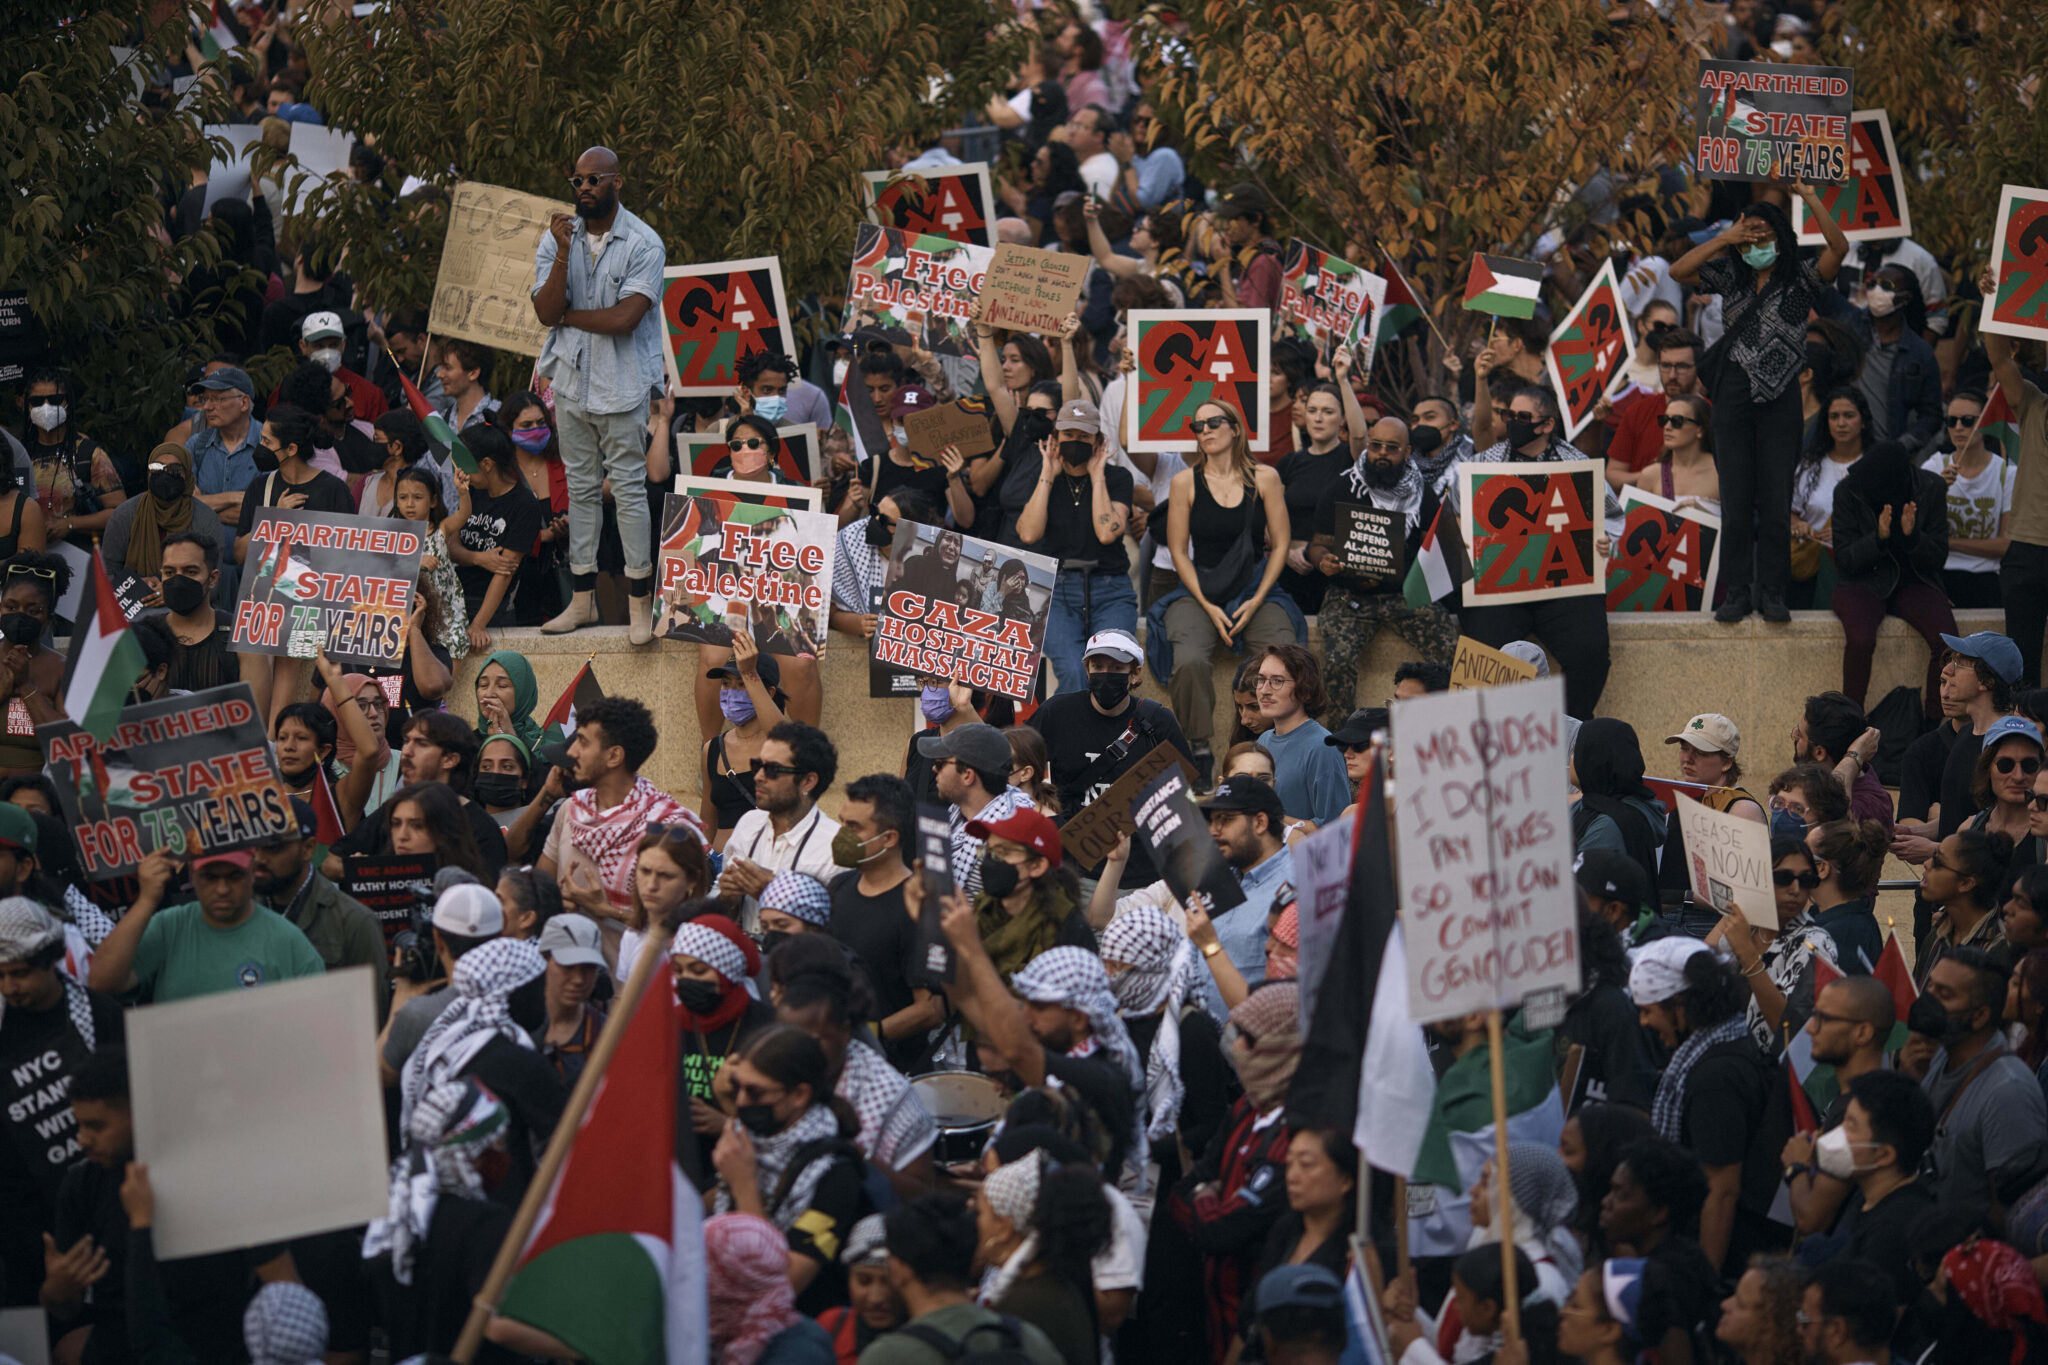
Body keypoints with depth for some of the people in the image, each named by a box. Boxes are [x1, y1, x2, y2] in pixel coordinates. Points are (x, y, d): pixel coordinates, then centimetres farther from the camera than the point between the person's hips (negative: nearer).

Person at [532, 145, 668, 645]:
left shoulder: (644, 244, -9)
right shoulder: (556, 238, 3)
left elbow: (624, 318, -18)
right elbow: (546, 312, -9)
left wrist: (567, 315, -8)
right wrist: (563, 253, -20)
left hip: (622, 387, -4)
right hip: (571, 381, 4)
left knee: (629, 488, -2)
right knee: (582, 488, 11)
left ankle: (640, 604, 4)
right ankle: (582, 598, 17)